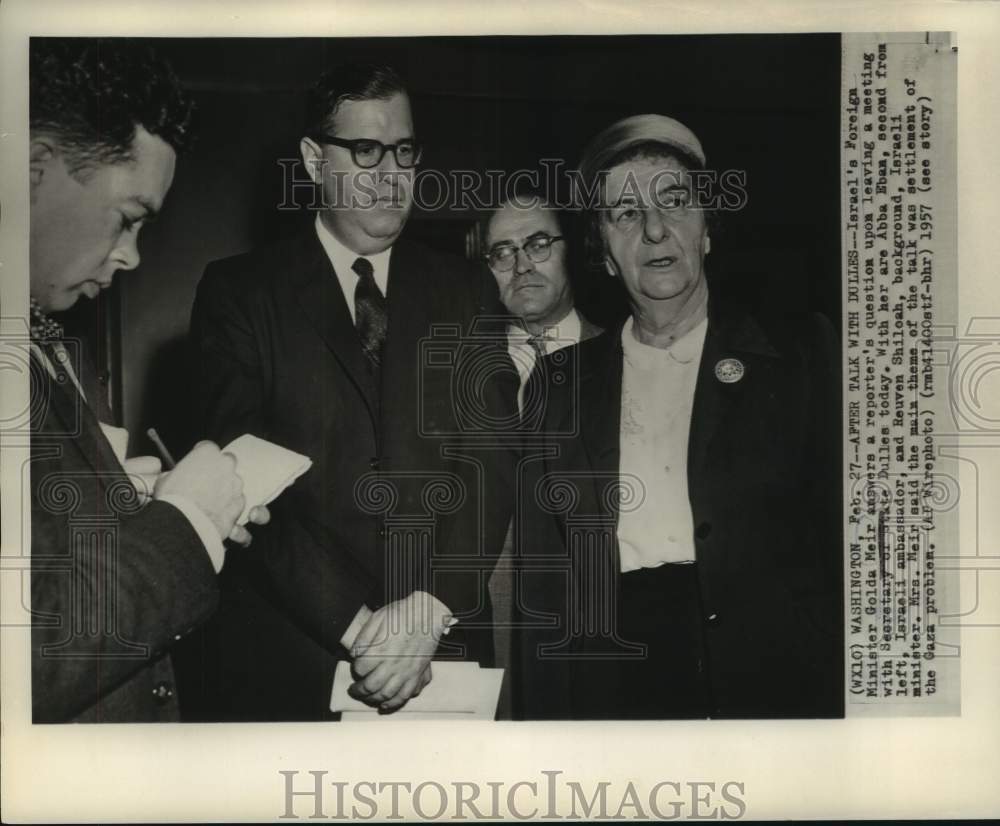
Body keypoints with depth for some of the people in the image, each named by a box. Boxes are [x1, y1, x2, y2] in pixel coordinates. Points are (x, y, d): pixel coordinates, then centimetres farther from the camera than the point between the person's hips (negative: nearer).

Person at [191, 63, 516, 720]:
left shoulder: (467, 291, 7)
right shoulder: (237, 292, 0)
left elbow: (492, 458, -3)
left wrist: (431, 608, -17)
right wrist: (356, 622, -17)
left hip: (445, 650, 2)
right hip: (287, 654, -1)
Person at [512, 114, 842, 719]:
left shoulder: (805, 352, 8)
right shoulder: (564, 384, 13)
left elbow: (845, 537, 2)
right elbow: (543, 583, 11)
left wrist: (839, 702, -8)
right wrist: (542, 723, 2)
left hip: (776, 682, -1)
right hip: (608, 689, 2)